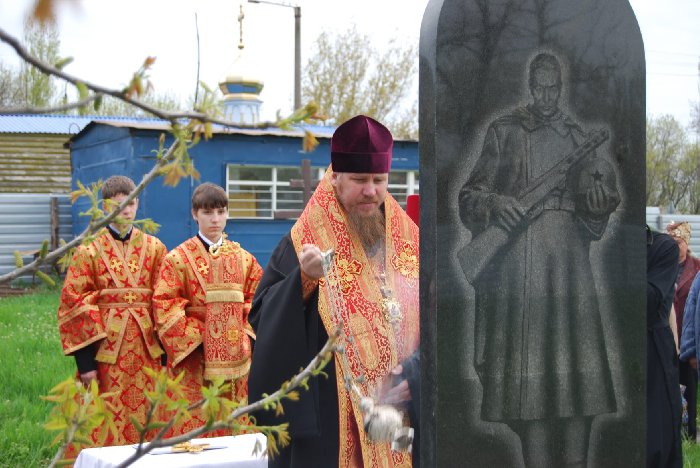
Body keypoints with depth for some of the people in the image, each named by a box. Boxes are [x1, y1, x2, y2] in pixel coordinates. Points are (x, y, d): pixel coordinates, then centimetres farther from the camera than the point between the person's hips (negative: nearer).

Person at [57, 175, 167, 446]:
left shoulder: (154, 248, 9)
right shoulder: (89, 251, 1)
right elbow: (74, 303, -3)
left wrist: (167, 351, 2)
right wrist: (85, 360, -9)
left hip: (146, 349, 2)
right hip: (106, 347, -2)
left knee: (147, 420, 5)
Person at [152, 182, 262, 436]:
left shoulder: (243, 258, 12)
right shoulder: (178, 258, 0)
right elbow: (164, 305, -6)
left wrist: (245, 333, -1)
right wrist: (193, 337, -12)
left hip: (235, 356, 4)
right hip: (194, 358, -3)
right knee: (193, 422, -5)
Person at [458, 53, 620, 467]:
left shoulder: (577, 135, 17)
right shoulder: (505, 131, 6)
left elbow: (595, 213, 20)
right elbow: (471, 193, 4)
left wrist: (599, 195, -2)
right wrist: (494, 202, -16)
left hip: (569, 251, 3)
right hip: (521, 252, -3)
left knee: (576, 355, -4)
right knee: (529, 356, -8)